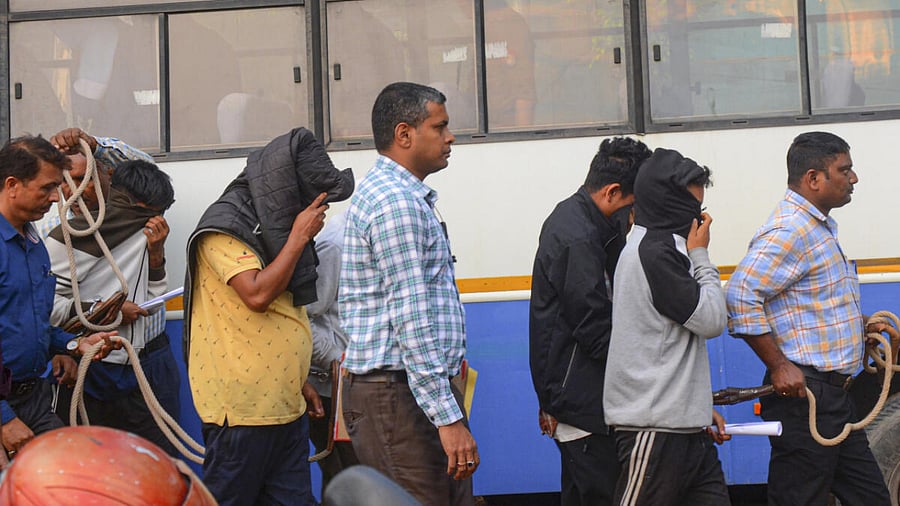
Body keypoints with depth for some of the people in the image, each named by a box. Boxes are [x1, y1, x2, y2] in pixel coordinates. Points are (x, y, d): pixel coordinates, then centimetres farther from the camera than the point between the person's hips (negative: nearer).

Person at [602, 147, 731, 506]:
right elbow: (711, 319, -13)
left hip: (684, 424, 10)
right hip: (654, 426, -10)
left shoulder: (661, 246, 17)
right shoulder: (654, 252, -13)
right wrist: (700, 256, -2)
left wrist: (700, 406, 19)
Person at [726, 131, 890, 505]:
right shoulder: (789, 230, -15)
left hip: (833, 394, 10)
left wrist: (858, 325, 15)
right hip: (803, 393, -10)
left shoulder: (819, 226, 18)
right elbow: (740, 296, -25)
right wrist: (778, 366, -22)